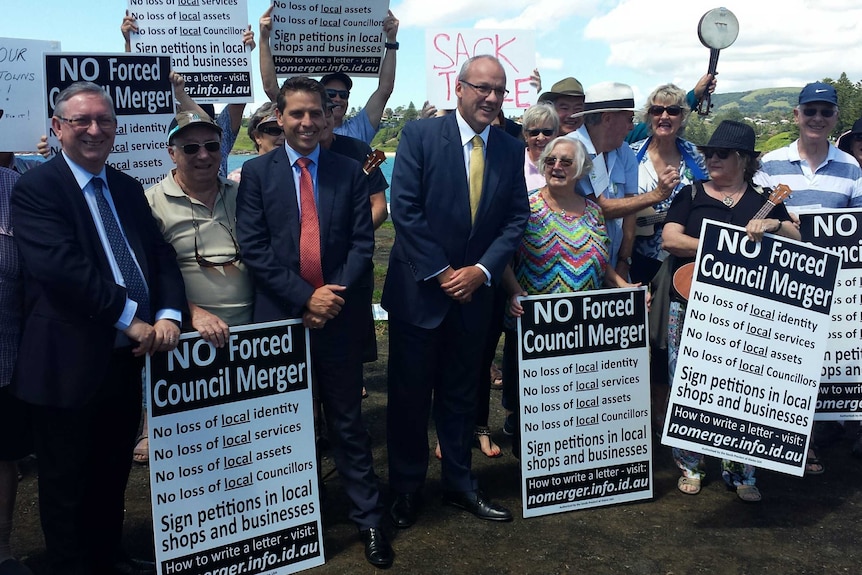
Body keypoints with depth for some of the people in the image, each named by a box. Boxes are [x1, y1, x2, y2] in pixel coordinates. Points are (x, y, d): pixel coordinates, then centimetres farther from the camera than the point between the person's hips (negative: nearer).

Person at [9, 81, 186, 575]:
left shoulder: (128, 189, 12)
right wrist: (130, 319, -20)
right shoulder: (36, 189, -9)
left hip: (128, 358, 6)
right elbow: (62, 267, -21)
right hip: (70, 364, -6)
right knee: (67, 483, 10)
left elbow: (162, 255, 7)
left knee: (113, 474, 20)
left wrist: (168, 314, -10)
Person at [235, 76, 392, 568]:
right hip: (281, 318, 0)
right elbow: (254, 248, -6)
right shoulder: (257, 173, 2)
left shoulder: (350, 173, 6)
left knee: (348, 422, 9)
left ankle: (369, 519, 19)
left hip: (337, 318, 0)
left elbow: (363, 244, 1)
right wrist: (306, 297, -14)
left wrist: (335, 297, -12)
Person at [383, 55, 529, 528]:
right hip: (418, 289, -3)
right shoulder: (420, 135, -8)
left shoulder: (511, 149, 5)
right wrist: (441, 272, -14)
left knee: (461, 394, 16)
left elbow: (517, 218, 3)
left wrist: (481, 270, -10)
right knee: (410, 395, 8)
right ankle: (406, 489, 25)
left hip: (473, 290, 4)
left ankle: (459, 484, 31)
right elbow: (405, 209, -13)